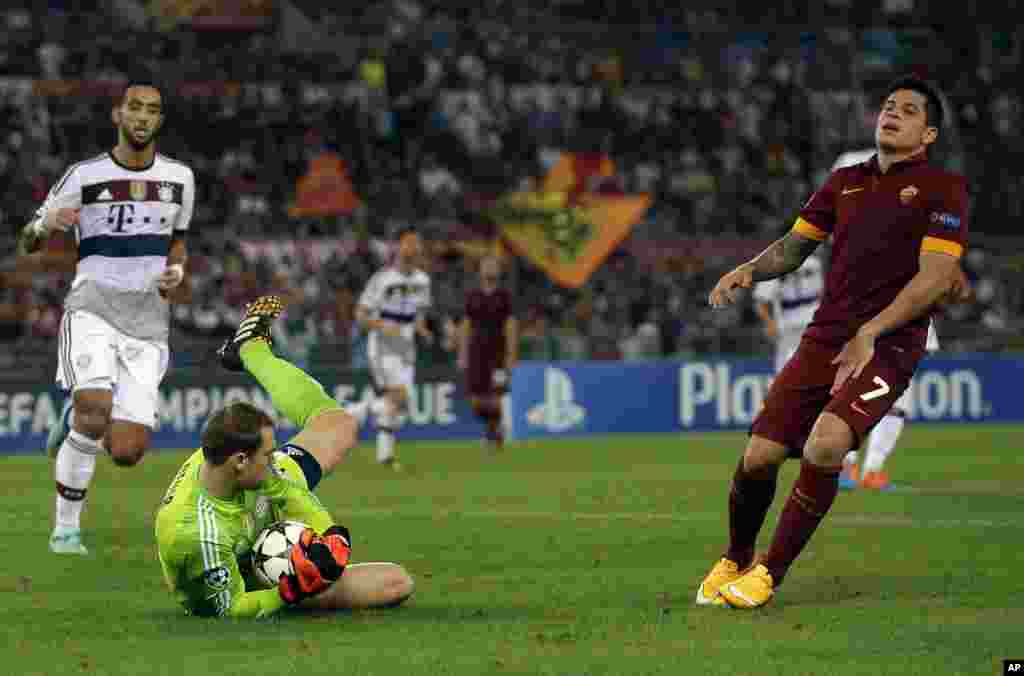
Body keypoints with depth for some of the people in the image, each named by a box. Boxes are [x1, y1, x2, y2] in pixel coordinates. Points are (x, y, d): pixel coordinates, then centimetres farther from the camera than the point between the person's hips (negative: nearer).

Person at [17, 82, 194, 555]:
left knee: (126, 453, -9)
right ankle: (66, 530, -11)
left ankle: (77, 419, 26)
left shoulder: (179, 178, 9)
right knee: (94, 413, -27)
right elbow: (28, 253, 5)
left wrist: (177, 271, 5)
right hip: (93, 309, -3)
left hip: (148, 324, 3)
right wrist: (46, 224, -18)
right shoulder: (85, 177, 0)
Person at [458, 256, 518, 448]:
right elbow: (465, 327, 12)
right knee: (476, 401, -1)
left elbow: (511, 327, -3)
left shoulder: (504, 296, 0)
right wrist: (462, 355, 7)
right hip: (476, 353, 3)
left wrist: (511, 357, -9)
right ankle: (493, 425, 26)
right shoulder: (472, 296, 9)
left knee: (494, 399, -9)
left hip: (497, 355, -3)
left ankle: (495, 432, 10)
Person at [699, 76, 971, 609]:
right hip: (823, 339, 5)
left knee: (825, 445, -29)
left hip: (888, 346, -5)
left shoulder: (942, 188, 0)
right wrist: (747, 271, 2)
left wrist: (868, 334, -16)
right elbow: (794, 246, 24)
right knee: (758, 458, -6)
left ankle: (771, 572, -12)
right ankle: (734, 560, 23)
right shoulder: (845, 182, 17)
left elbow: (936, 277, -9)